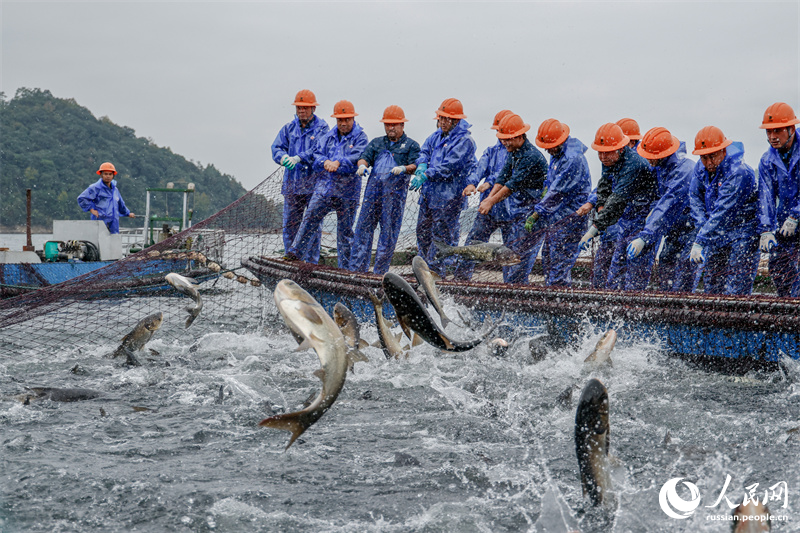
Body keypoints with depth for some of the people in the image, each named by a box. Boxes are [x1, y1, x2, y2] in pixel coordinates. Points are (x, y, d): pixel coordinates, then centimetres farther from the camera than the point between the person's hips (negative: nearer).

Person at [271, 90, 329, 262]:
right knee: (289, 224, 5)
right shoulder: (288, 128, 13)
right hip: (291, 184, 4)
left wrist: (298, 158, -28)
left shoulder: (321, 128, 0)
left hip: (313, 185, -4)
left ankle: (312, 262, 3)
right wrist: (283, 156, -18)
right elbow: (277, 147, 5)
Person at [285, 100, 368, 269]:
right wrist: (325, 162, -16)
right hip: (325, 185, 3)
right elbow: (317, 155, 7)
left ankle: (345, 267, 12)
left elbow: (357, 157, -15)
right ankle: (296, 252, -12)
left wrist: (338, 163, -28)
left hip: (348, 190, -3)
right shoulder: (328, 137, 14)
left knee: (345, 228, 4)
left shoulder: (360, 137, 0)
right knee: (310, 216, -13)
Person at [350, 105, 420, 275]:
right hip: (374, 188, 3)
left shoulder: (411, 145, 11)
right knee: (364, 225, -1)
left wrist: (403, 168, -24)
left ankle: (380, 271, 4)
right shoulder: (376, 143, 22)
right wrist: (362, 165, -14)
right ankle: (357, 267, 3)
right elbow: (365, 157, 10)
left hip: (396, 192, -3)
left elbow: (415, 165, -2)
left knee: (389, 229, -1)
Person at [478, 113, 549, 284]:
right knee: (515, 253, 11)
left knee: (521, 254, -9)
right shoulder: (513, 153, 9)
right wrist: (489, 198, -9)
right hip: (518, 212, 9)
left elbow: (514, 184, -22)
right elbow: (503, 177, 7)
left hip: (533, 214, -9)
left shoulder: (532, 157, -21)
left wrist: (491, 202, -18)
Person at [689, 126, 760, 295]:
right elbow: (695, 199, 4)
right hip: (716, 235, 7)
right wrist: (704, 229, -13)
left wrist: (700, 242, -32)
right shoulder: (701, 168, -2)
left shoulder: (739, 173, -26)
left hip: (742, 235, -7)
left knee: (735, 293, -13)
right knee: (711, 286, 10)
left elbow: (723, 213, -30)